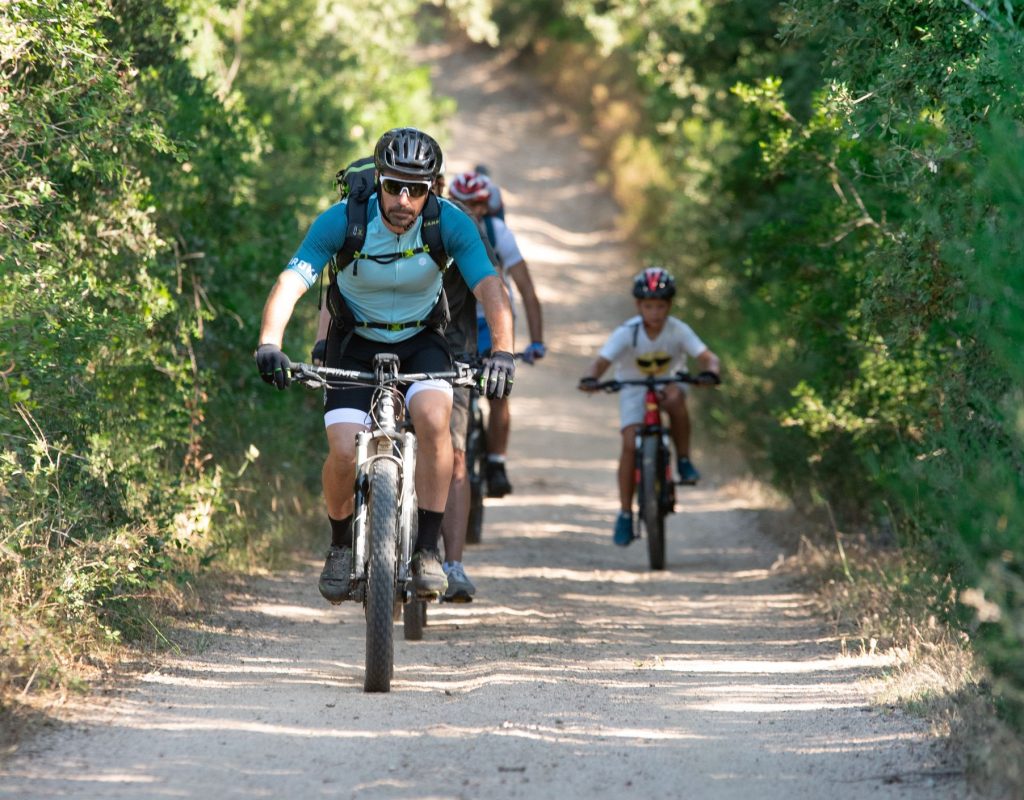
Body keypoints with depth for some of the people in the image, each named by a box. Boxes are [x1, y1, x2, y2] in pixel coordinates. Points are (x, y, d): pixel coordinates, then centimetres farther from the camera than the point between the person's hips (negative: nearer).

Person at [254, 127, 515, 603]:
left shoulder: (450, 224, -21)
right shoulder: (341, 221, -24)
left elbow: (490, 289, -28)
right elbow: (289, 284, -31)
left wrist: (502, 351, -46)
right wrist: (269, 344, -49)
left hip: (420, 343, 0)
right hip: (355, 345, 0)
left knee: (433, 418, -31)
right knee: (344, 455, -19)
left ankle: (427, 550, -18)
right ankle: (341, 545, 12)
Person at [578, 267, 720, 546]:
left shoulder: (678, 330, -20)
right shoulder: (627, 332, -22)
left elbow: (708, 357, -25)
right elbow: (601, 361, -30)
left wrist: (709, 373, -48)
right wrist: (590, 379, -52)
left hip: (667, 383, 0)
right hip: (633, 389, 0)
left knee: (676, 398, -37)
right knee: (630, 445, -17)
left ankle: (684, 461, -19)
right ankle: (625, 514, -7)